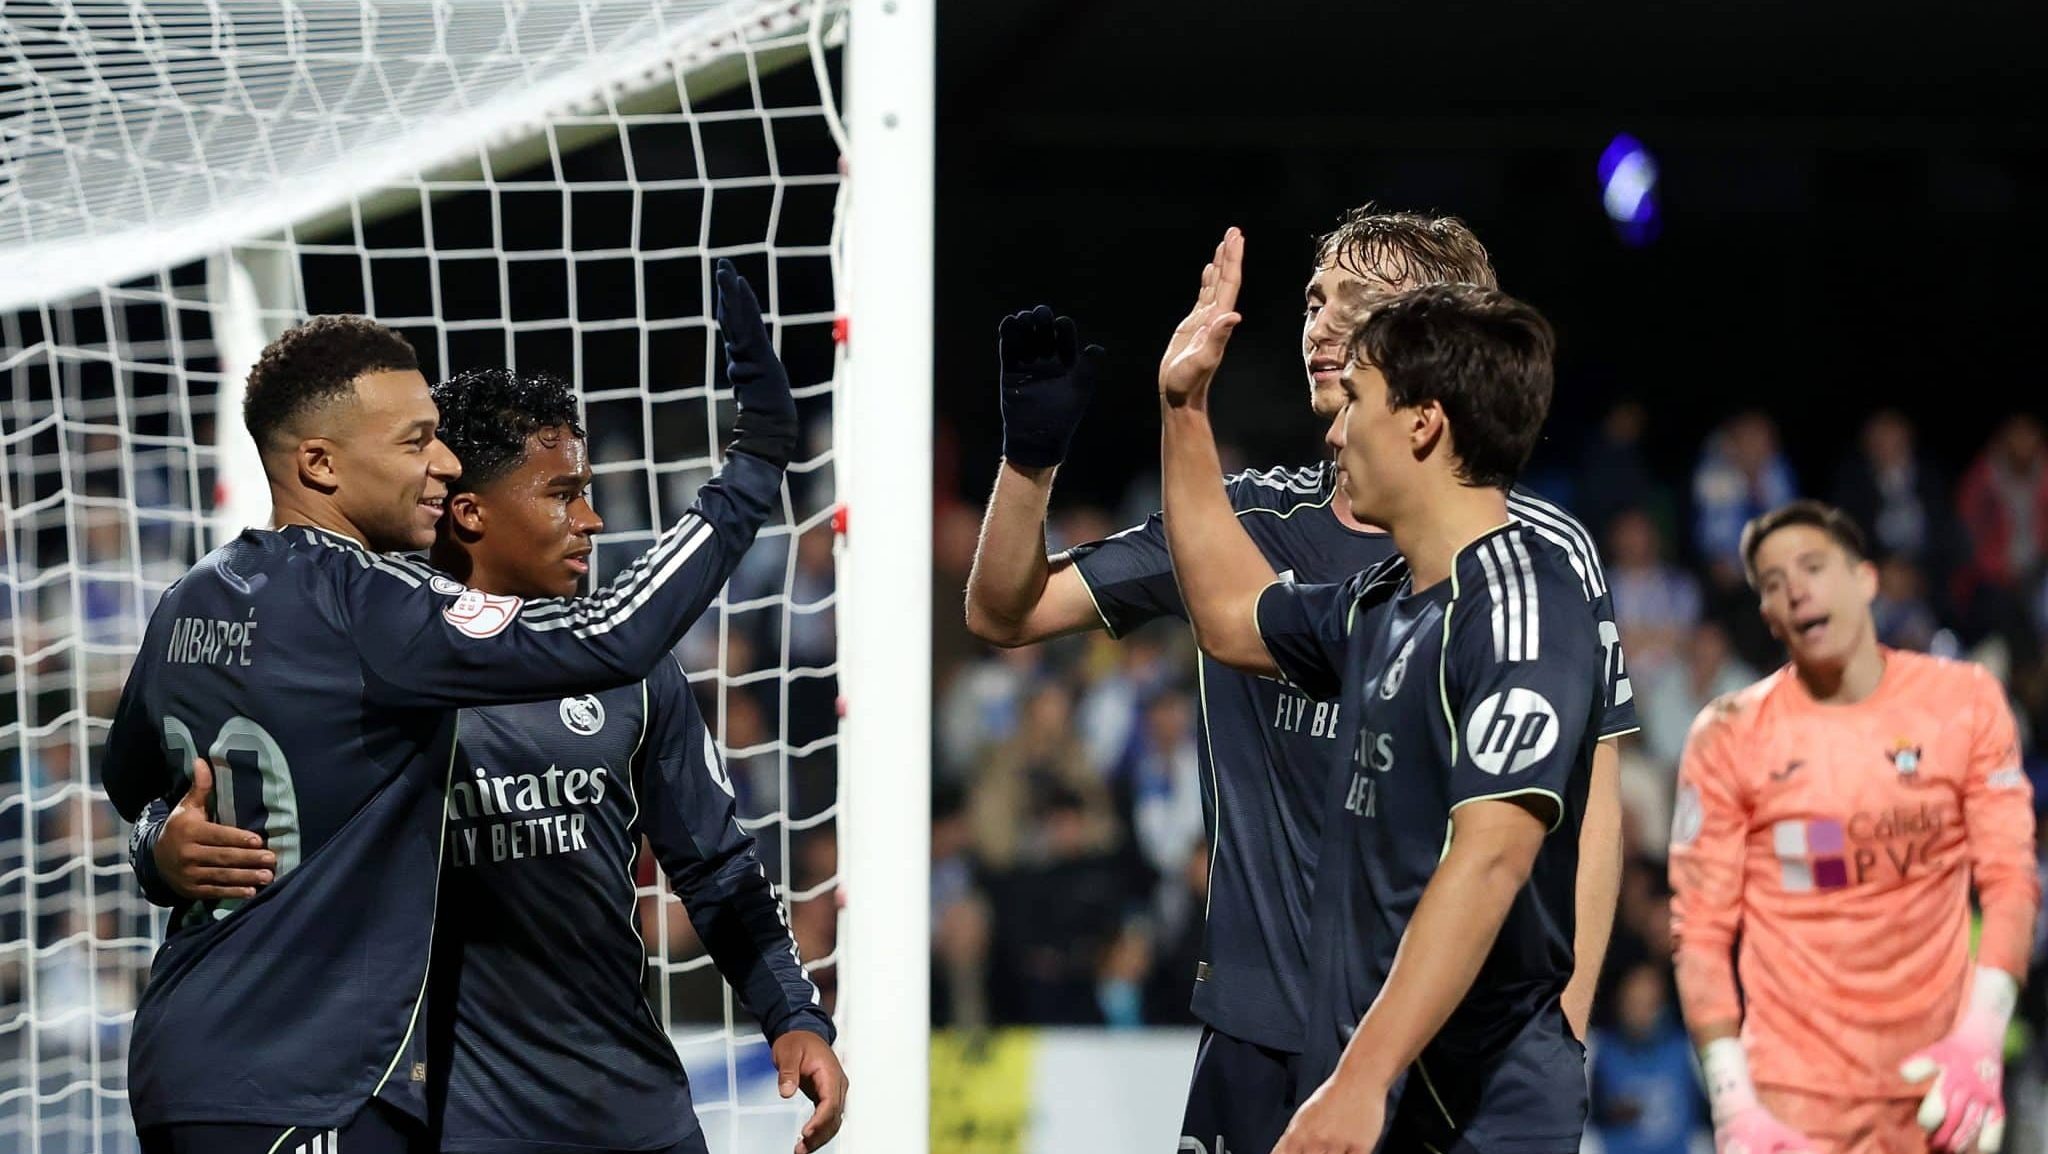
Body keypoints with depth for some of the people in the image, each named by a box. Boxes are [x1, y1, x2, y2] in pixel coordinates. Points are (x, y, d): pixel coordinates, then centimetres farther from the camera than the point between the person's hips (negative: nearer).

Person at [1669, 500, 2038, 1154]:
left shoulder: (1965, 700, 5)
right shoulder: (1728, 736, 1)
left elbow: (2010, 877, 2)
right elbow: (1699, 928, -1)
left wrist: (1982, 1033, -14)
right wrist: (1731, 1101, -12)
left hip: (1938, 1076, 2)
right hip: (1795, 1088, -2)